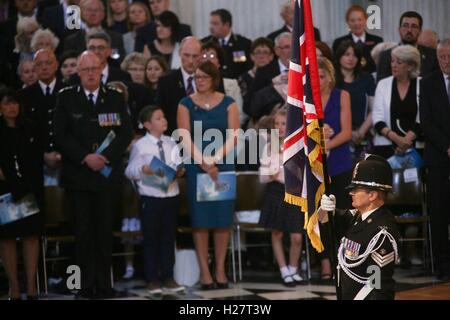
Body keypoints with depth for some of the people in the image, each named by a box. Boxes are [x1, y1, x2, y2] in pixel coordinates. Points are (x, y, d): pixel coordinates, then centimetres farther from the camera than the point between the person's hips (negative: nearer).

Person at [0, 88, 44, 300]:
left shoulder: (30, 129, 8)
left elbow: (38, 162, 6)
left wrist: (31, 190, -3)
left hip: (30, 190, 2)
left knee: (31, 235, -3)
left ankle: (31, 288, -4)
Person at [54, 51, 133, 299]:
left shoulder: (115, 98, 8)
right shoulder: (66, 98, 5)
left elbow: (126, 133, 2)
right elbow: (60, 135, -1)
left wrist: (104, 156, -11)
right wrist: (85, 157, -12)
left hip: (107, 174, 1)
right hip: (77, 174, -1)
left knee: (105, 230, 2)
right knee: (83, 230, 0)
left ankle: (104, 284, 7)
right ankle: (87, 285, 3)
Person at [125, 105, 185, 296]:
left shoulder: (171, 143, 7)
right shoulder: (140, 146, -7)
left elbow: (177, 166, 11)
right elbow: (130, 171, -6)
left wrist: (180, 171, -10)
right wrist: (143, 169, -25)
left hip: (172, 196, 4)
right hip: (150, 198, -4)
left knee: (168, 238, 11)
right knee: (151, 239, 4)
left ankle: (168, 278, 20)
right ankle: (152, 280, 14)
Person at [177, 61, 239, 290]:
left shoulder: (228, 103, 5)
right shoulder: (186, 104, 4)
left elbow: (233, 136, -1)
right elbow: (185, 138, -4)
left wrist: (215, 160, -12)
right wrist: (203, 162, -13)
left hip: (223, 166, 1)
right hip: (196, 167, -1)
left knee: (222, 218, 0)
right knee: (200, 219, -2)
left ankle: (220, 269, 6)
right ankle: (204, 270, 1)